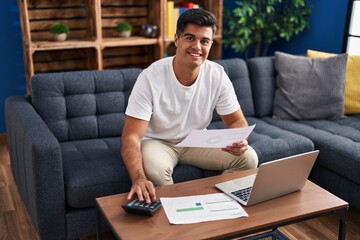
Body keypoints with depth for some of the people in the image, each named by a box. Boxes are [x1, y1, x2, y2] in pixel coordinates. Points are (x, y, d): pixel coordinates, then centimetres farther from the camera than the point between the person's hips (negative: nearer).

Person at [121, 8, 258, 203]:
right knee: (154, 168, -36)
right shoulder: (150, 78, -26)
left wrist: (239, 140, -31)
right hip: (158, 142, -3)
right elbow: (131, 137, -30)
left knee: (248, 158, -15)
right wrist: (138, 179, -50)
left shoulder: (217, 75, -15)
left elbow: (236, 121, -5)